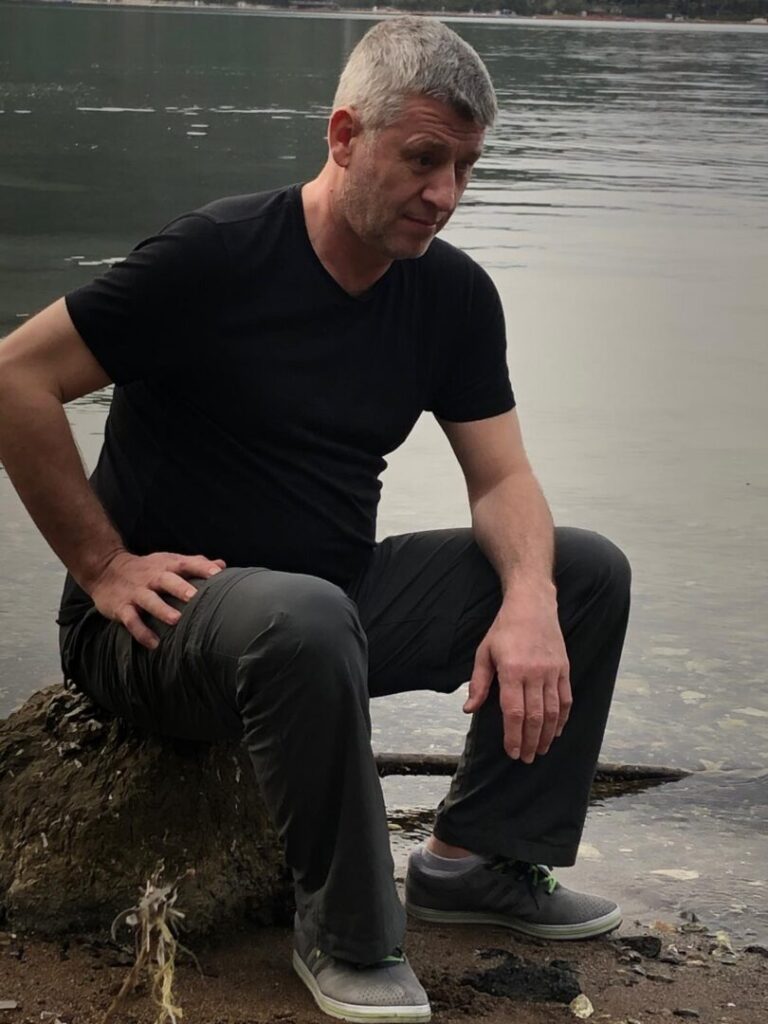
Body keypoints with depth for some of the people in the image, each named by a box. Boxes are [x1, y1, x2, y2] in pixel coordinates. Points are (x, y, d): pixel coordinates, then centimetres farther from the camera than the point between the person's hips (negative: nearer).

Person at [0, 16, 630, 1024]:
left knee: (588, 571, -2)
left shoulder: (454, 295, 3)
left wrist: (529, 601, -19)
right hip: (166, 617, -7)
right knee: (307, 619, -41)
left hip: (338, 595, 7)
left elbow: (501, 478, 3)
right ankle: (346, 934, -19)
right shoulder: (218, 254, -17)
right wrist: (103, 567, -15)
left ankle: (476, 859, 7)